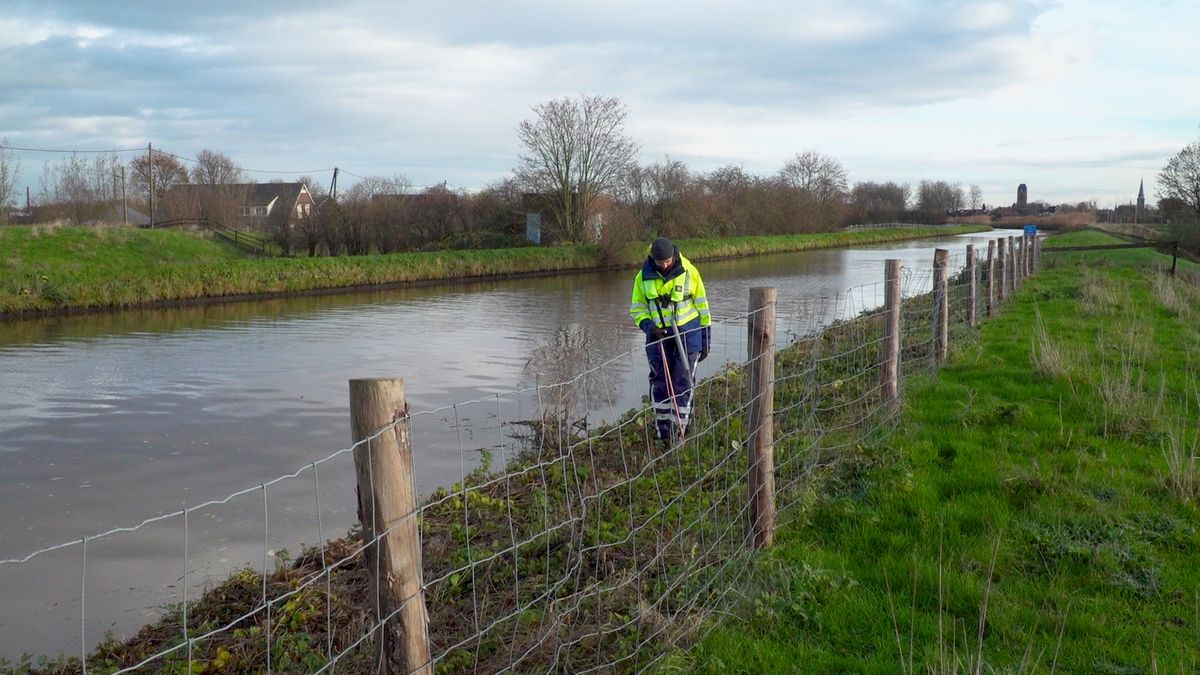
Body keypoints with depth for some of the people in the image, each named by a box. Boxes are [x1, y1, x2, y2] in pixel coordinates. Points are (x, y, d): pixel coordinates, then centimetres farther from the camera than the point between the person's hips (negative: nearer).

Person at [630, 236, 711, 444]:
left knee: (683, 381, 0)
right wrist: (647, 325, -15)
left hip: (687, 332, -2)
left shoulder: (688, 271, -8)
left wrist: (706, 338, 1)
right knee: (660, 382, 3)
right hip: (658, 334, 2)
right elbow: (637, 307, 6)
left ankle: (678, 430, 9)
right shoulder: (644, 276, -4)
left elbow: (702, 304, 0)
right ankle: (662, 431, 12)